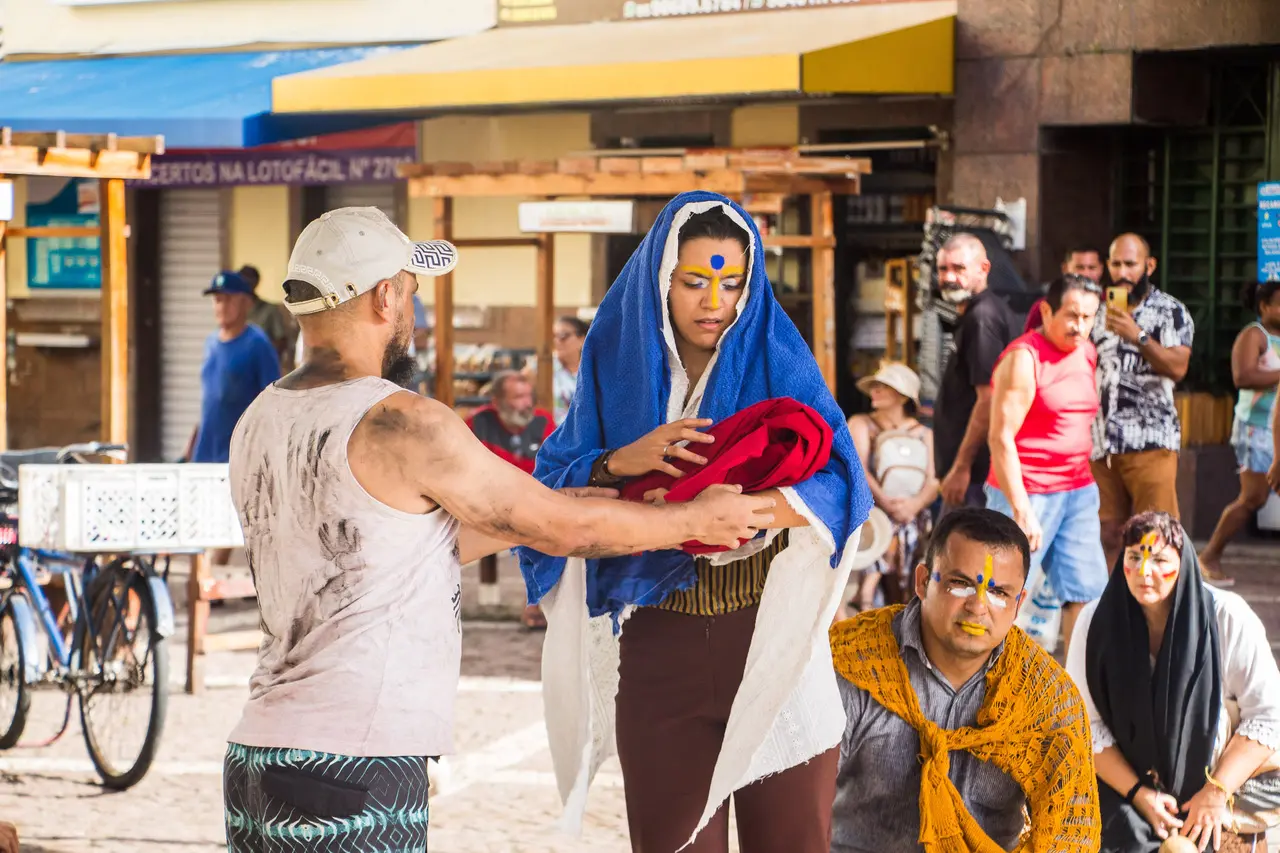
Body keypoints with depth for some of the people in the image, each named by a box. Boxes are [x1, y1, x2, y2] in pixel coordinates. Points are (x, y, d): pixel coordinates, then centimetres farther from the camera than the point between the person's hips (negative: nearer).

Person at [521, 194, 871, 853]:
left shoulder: (778, 362, 0)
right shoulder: (618, 366, 5)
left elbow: (837, 478, -15)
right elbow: (552, 495, -2)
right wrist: (623, 463, -23)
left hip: (773, 641, -1)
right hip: (658, 645, 1)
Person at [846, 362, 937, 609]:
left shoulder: (924, 434, 17)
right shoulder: (861, 424, 13)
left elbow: (934, 482, 3)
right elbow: (858, 470, -3)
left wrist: (915, 504, -20)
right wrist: (885, 502, -21)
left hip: (912, 513, 2)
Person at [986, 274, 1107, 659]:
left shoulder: (1087, 354, 10)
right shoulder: (1024, 358, -13)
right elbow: (1001, 437, -17)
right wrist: (1021, 510, -22)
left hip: (1079, 493, 7)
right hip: (1027, 494, -7)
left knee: (1086, 591, 5)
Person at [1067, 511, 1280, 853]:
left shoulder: (1228, 617, -14)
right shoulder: (1096, 621, -10)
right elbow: (1085, 723, -8)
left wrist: (1217, 793, -17)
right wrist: (1138, 794, -16)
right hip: (1125, 780, 1)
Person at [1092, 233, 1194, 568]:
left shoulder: (1170, 311, 3)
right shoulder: (1099, 312, 17)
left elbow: (1177, 367, -10)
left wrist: (1137, 336, -19)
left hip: (1150, 441, -5)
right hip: (1101, 442, 5)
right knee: (1109, 534, 6)